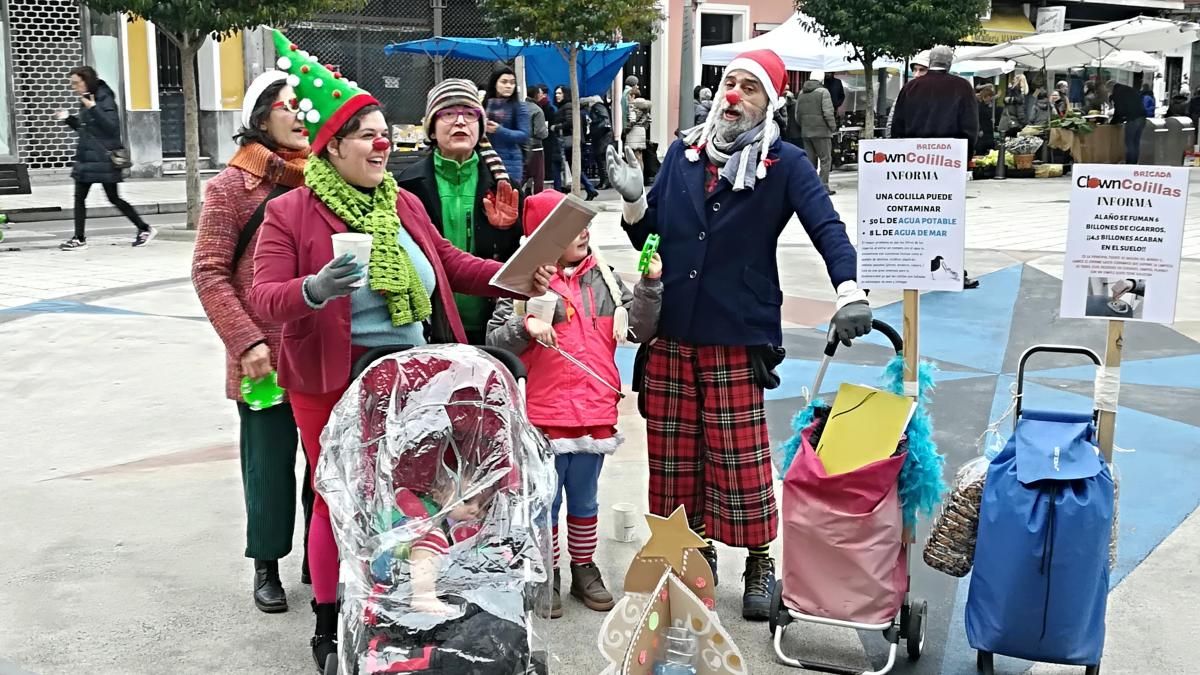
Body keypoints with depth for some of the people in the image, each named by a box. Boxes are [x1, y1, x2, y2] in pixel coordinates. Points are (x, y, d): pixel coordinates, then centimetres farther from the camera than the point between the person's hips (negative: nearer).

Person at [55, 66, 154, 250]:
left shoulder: (104, 99, -11)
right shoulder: (85, 101, 13)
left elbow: (112, 126, -21)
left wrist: (93, 108, -26)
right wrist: (68, 118, 7)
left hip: (104, 158, -8)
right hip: (86, 157, 8)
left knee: (113, 198, 0)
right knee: (79, 197, 2)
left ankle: (145, 229, 12)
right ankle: (79, 239, 6)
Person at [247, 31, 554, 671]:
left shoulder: (405, 203, 9)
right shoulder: (289, 212, -7)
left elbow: (450, 264, 16)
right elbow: (264, 298, -14)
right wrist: (314, 290, -35)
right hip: (333, 380, -4)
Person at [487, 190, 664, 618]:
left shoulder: (603, 278, 6)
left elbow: (639, 329, 5)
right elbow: (495, 342, -8)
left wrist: (650, 285, -5)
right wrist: (525, 328, -25)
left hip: (595, 414, 4)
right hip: (544, 416, -4)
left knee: (584, 502, 17)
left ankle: (584, 571, 31)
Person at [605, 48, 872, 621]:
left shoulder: (784, 163, 0)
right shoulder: (683, 152, 11)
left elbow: (827, 227, -11)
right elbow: (649, 235, 14)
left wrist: (848, 290, -28)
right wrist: (634, 199, -6)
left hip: (737, 338, -4)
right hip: (670, 335, 4)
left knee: (741, 462, -1)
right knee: (674, 457, 9)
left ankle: (759, 565, 18)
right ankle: (695, 554, 27)